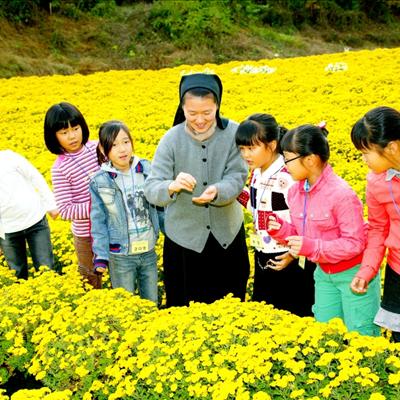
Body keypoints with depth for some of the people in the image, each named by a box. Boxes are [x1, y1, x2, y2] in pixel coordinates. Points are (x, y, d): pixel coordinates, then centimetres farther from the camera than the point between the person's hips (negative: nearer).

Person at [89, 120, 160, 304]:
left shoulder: (147, 170, -3)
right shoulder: (99, 182, -9)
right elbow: (98, 221, -5)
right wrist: (100, 256, -10)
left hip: (149, 252, 3)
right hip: (121, 256, -2)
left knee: (151, 303, 16)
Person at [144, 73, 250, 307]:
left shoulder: (234, 133, -9)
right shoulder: (172, 139, -11)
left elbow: (237, 178, -12)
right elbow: (151, 190, -16)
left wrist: (216, 191, -34)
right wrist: (172, 186, -39)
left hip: (227, 234, 1)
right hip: (184, 237, -1)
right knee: (186, 306, 12)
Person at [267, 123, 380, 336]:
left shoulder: (341, 194, -25)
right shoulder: (295, 192, -3)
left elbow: (354, 243, -22)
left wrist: (312, 247, -30)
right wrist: (279, 229, -13)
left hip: (354, 273, -7)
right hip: (324, 273, 7)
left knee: (361, 336, 5)